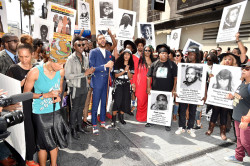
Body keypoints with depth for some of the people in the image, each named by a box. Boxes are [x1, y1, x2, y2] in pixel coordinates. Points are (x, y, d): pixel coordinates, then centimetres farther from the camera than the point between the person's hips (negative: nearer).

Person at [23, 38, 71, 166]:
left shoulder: (61, 71, -5)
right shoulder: (35, 72, -18)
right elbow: (26, 93, -8)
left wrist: (58, 95, -10)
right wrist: (45, 95, -21)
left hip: (55, 111, 4)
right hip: (40, 113, -4)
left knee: (55, 141, 15)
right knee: (44, 144, 10)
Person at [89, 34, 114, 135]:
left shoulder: (108, 53, 13)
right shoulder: (93, 52, -5)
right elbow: (92, 68, -13)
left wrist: (111, 66, -2)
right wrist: (105, 66, -21)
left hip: (106, 82, 6)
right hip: (97, 82, -5)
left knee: (104, 103, 15)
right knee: (95, 104, 1)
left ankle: (103, 122, 30)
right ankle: (94, 126, 13)